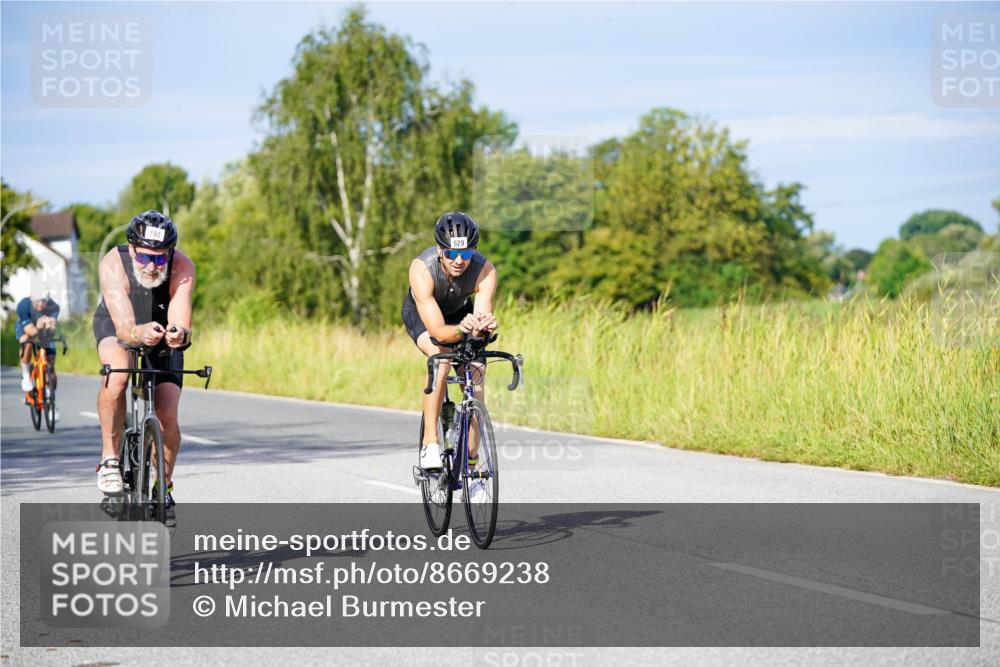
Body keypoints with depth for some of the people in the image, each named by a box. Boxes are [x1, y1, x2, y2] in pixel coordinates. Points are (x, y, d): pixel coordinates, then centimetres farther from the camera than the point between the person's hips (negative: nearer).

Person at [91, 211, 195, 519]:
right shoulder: (113, 265, -35)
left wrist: (179, 335, -63)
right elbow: (125, 327, -43)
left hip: (163, 333, 2)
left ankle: (164, 484, 14)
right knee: (117, 375, -35)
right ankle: (110, 457, -19)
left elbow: (181, 324, -39)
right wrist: (139, 334, -65)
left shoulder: (182, 267, -31)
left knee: (167, 416, -11)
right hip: (116, 326, -2)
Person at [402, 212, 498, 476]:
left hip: (460, 311, 3)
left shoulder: (485, 271, -34)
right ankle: (430, 442, -26)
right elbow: (437, 330, -45)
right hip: (421, 313, -3)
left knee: (475, 377, -11)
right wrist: (461, 330, -65)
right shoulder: (422, 268, -40)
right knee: (441, 358, -32)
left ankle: (470, 465, 0)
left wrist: (483, 326, -64)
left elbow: (481, 322, -40)